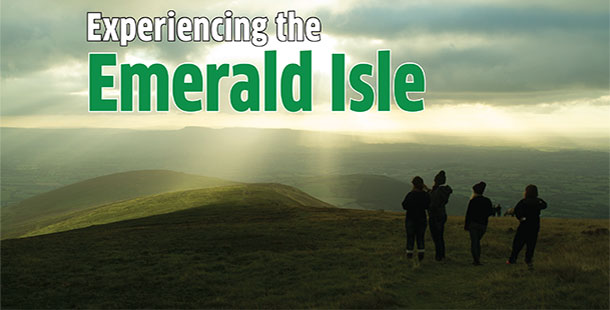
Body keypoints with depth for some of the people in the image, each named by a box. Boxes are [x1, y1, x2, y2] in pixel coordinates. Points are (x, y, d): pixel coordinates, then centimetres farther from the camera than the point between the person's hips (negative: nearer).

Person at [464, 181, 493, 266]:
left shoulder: (473, 201, -10)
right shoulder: (488, 201, 3)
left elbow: (468, 213, -8)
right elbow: (490, 212, 9)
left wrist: (466, 225, -2)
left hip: (473, 224, -4)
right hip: (483, 225, 4)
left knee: (474, 242, 1)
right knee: (477, 241, 19)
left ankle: (476, 260, -8)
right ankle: (477, 259, 13)